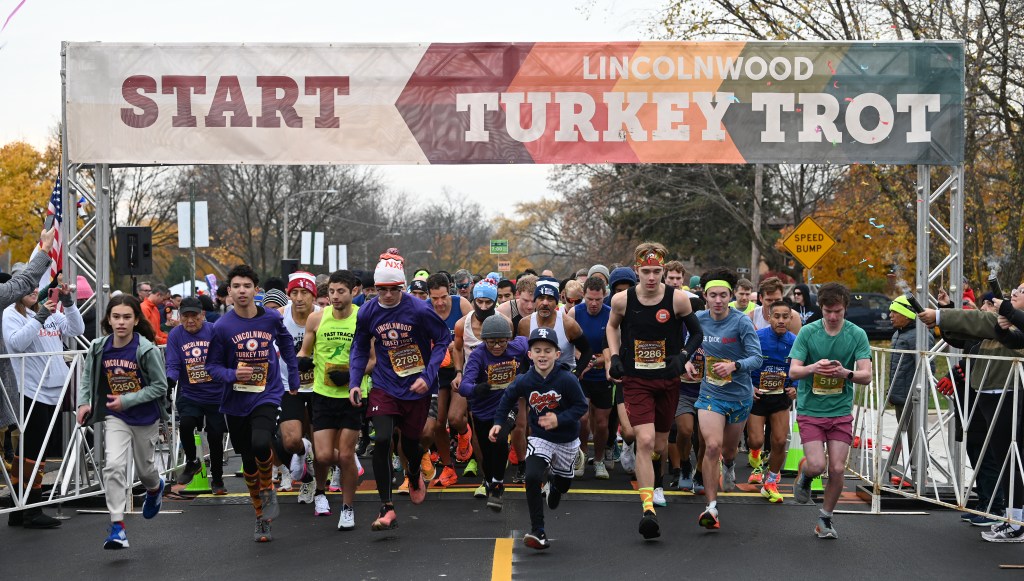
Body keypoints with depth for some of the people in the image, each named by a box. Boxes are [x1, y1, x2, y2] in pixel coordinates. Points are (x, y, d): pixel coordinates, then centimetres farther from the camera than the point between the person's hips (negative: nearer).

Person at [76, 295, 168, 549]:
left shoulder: (147, 349, -19)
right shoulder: (99, 347, -7)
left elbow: (160, 386, -14)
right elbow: (87, 376, 10)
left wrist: (127, 400, -19)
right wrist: (83, 402, -5)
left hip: (145, 418, -2)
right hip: (115, 417, 2)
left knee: (144, 469, 16)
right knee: (114, 465, -18)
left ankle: (155, 488, 54)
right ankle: (117, 527, -15)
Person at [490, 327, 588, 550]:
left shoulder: (567, 380, -24)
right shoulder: (524, 382, -17)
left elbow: (581, 406, -16)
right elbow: (508, 397, 3)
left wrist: (559, 419, -29)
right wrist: (499, 422, -2)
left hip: (567, 441, 0)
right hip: (539, 438, 0)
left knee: (563, 484, 22)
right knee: (532, 477, -24)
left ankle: (554, 482, 64)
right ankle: (538, 532, -14)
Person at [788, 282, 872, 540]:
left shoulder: (857, 334, -2)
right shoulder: (807, 332, -4)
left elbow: (866, 375, -6)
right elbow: (793, 371, -8)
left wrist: (845, 373, -27)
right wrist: (814, 368, -28)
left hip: (841, 411, 1)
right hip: (810, 409, -1)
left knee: (837, 469, -3)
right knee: (817, 465, -15)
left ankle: (825, 518, 20)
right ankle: (804, 473, 23)